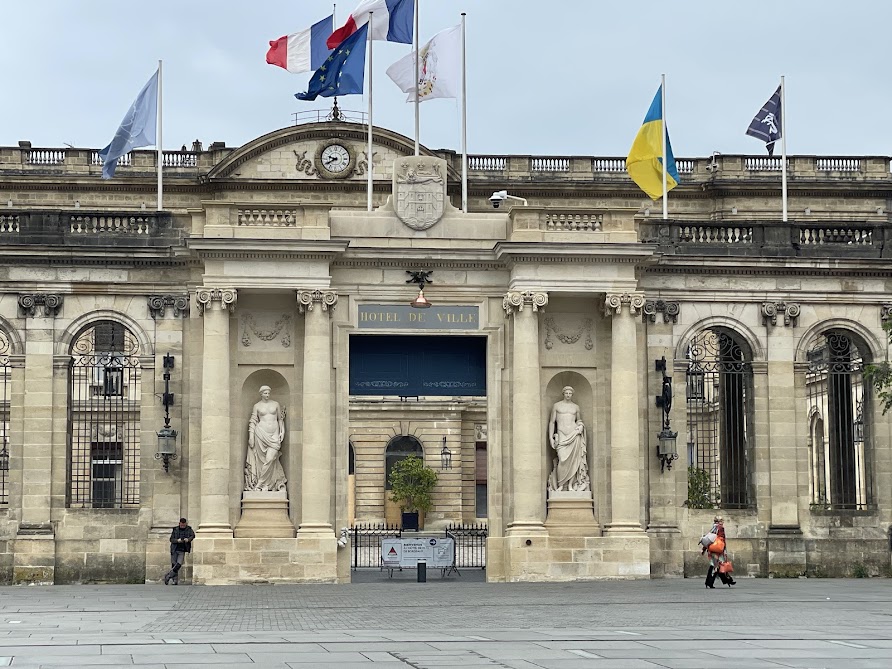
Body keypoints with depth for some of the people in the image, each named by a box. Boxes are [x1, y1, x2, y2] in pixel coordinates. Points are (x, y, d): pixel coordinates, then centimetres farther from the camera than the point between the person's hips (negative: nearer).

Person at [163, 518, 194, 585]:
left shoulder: (189, 529, 4)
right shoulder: (175, 530, 4)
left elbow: (193, 535, -10)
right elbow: (171, 539, 1)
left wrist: (188, 539, -30)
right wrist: (177, 540, -18)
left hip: (182, 551, -1)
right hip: (174, 550, 1)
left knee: (178, 565, -14)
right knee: (173, 565, 0)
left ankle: (168, 576, 0)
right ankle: (175, 581, 9)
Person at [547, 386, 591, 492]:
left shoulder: (576, 407, 14)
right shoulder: (556, 406, 9)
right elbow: (552, 422, 8)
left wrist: (581, 426, 4)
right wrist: (550, 437, 0)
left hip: (574, 434, 2)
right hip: (561, 435, -2)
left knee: (574, 460, -6)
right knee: (562, 460, -15)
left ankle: (571, 485, -1)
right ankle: (560, 485, -6)